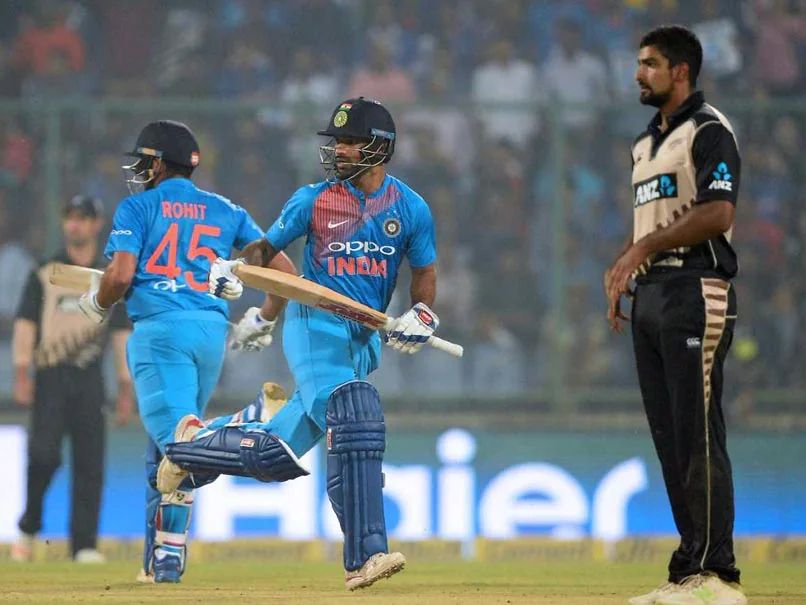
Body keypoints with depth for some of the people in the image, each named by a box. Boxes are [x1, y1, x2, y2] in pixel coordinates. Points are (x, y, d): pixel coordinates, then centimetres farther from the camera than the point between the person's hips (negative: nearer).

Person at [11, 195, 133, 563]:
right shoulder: (44, 276, 9)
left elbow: (121, 335, 14)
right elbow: (25, 324, 3)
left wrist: (126, 389, 8)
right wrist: (22, 374, -9)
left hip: (89, 381, 2)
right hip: (50, 380, -2)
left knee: (90, 464, -4)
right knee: (43, 454, -15)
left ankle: (84, 544, -1)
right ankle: (28, 529, 5)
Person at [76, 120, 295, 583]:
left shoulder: (139, 207, 6)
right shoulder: (227, 212, 18)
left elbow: (120, 275, -7)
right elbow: (284, 270, 14)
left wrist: (98, 305, 14)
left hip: (160, 329, -5)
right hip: (213, 332, 5)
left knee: (175, 440, -14)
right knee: (164, 444, 17)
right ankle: (161, 557, 19)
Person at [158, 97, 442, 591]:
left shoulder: (411, 208, 4)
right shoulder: (314, 200, 0)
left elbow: (425, 273, 9)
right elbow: (269, 247, 10)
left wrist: (421, 315, -11)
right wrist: (235, 268, -10)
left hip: (365, 340, 4)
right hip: (315, 325, -4)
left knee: (277, 454, 3)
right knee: (354, 421, -27)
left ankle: (195, 445, 31)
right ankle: (365, 556, -32)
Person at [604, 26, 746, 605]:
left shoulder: (709, 131, -6)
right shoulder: (648, 142, 23)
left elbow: (718, 214, -17)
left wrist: (643, 249, -17)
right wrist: (621, 274, 14)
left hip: (695, 292, -9)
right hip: (650, 296, 10)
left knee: (698, 432, -13)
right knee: (669, 436, 7)